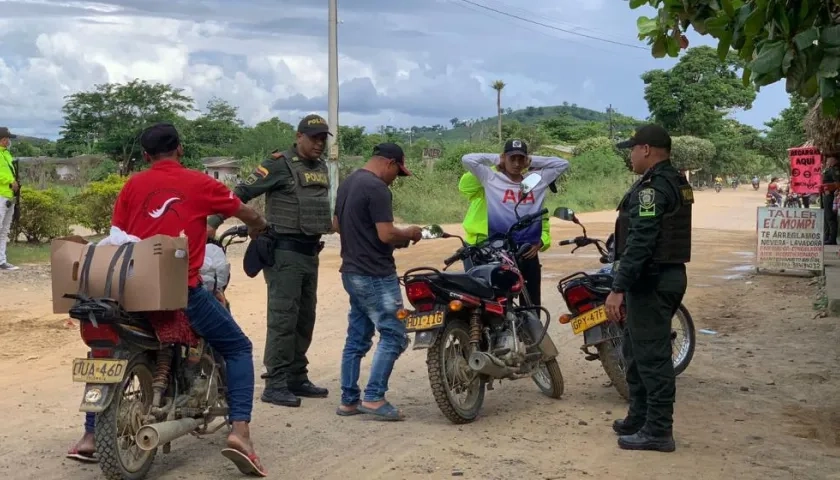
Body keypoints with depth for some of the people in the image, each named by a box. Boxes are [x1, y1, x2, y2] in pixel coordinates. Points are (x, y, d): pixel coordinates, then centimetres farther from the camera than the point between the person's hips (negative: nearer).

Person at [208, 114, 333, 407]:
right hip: (285, 251, -8)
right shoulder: (280, 164, -10)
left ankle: (297, 378, 22)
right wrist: (212, 222, -22)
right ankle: (275, 385, -7)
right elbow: (242, 192, -15)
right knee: (283, 318, -10)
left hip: (310, 251, 8)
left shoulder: (322, 168, 13)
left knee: (305, 318, 12)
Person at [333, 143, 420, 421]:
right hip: (376, 276, -10)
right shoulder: (377, 189, -17)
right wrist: (410, 233, -4)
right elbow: (386, 234, -22)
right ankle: (374, 398, -8)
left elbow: (337, 225, 21)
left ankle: (348, 400, 14)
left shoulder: (347, 184, 13)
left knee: (357, 339, 12)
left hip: (352, 272, 10)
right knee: (393, 336, -4)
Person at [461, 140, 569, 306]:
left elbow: (563, 164, 17)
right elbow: (467, 159, -6)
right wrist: (495, 159, 5)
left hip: (529, 253, 4)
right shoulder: (491, 178, 2)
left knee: (532, 303, 10)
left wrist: (532, 161, 12)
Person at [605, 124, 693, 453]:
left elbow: (639, 242, -24)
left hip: (651, 279, -11)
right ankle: (640, 418, 27)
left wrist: (618, 288, -24)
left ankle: (659, 431, -1)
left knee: (651, 355, -6)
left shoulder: (652, 187, -17)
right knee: (636, 350, 18)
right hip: (671, 274, 11)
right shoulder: (677, 183, 16)